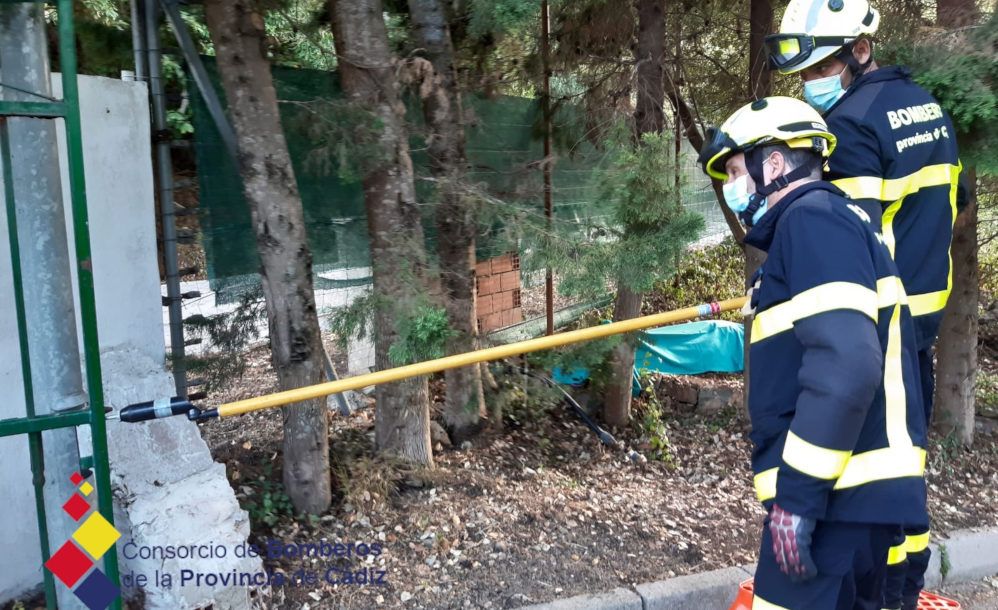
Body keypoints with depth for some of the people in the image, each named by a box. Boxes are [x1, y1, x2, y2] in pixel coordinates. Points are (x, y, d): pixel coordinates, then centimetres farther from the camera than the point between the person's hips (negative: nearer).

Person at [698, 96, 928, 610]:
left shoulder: (813, 218, -11)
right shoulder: (832, 222, 21)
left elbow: (845, 365, -23)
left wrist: (797, 493, -21)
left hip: (837, 491, -10)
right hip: (850, 489, 10)